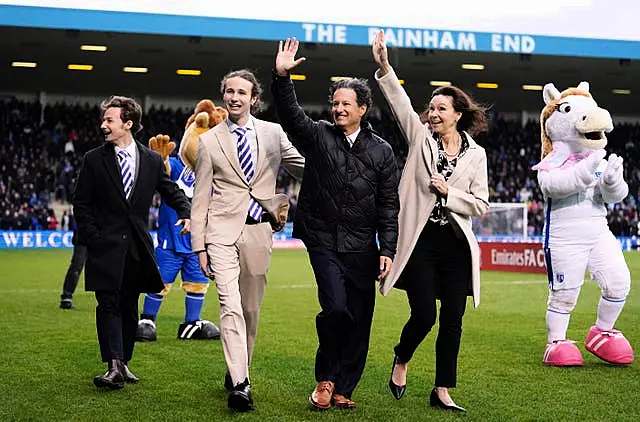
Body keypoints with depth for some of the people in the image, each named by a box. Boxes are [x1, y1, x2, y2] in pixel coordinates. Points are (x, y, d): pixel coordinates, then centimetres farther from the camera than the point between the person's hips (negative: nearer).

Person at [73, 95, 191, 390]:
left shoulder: (152, 160, 6)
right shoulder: (94, 160, 2)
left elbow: (171, 191, 14)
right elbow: (81, 203, 5)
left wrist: (186, 213, -6)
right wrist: (92, 237, -5)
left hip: (137, 246, 2)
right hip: (106, 246, -2)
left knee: (129, 307, 9)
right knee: (109, 304, -9)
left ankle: (123, 362, 19)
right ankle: (114, 367, -13)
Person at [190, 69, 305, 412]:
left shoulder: (273, 133, 8)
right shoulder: (209, 141, 5)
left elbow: (305, 168, 13)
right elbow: (201, 198, 6)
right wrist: (199, 246, 2)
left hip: (259, 231, 2)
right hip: (223, 232, -2)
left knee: (251, 308, 10)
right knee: (231, 306, -14)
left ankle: (239, 371, 27)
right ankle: (239, 384, -17)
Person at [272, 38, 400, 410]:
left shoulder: (381, 151, 4)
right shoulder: (318, 136, 3)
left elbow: (389, 206, 4)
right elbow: (291, 114, -15)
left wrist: (388, 250, -2)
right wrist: (282, 78, -29)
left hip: (362, 248, 2)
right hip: (324, 242, -2)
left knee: (360, 321, 4)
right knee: (336, 308, -16)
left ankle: (343, 389, 18)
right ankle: (325, 377, 8)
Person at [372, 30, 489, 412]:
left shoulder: (476, 154, 5)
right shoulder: (420, 137, 4)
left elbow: (481, 205, 4)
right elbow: (400, 101, -10)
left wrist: (449, 193, -9)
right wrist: (384, 67, -22)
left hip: (456, 245, 2)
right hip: (421, 241, -1)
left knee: (452, 322, 2)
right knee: (424, 316, -6)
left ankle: (442, 391, 14)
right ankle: (401, 361, 25)